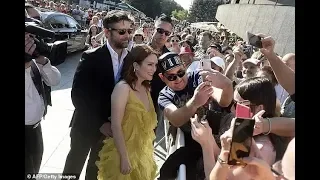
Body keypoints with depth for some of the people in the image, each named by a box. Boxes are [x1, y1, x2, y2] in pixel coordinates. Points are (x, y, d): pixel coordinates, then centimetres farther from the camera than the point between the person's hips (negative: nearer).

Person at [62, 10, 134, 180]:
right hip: (87, 125, -3)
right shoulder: (91, 57, -16)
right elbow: (77, 94, -18)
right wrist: (100, 123, -20)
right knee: (74, 166, 18)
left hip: (112, 126, 3)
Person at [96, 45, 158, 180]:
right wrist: (124, 158, -21)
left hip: (142, 154, 7)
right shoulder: (123, 87, -19)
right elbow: (116, 126, -22)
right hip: (124, 154, -7)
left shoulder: (146, 88, 3)